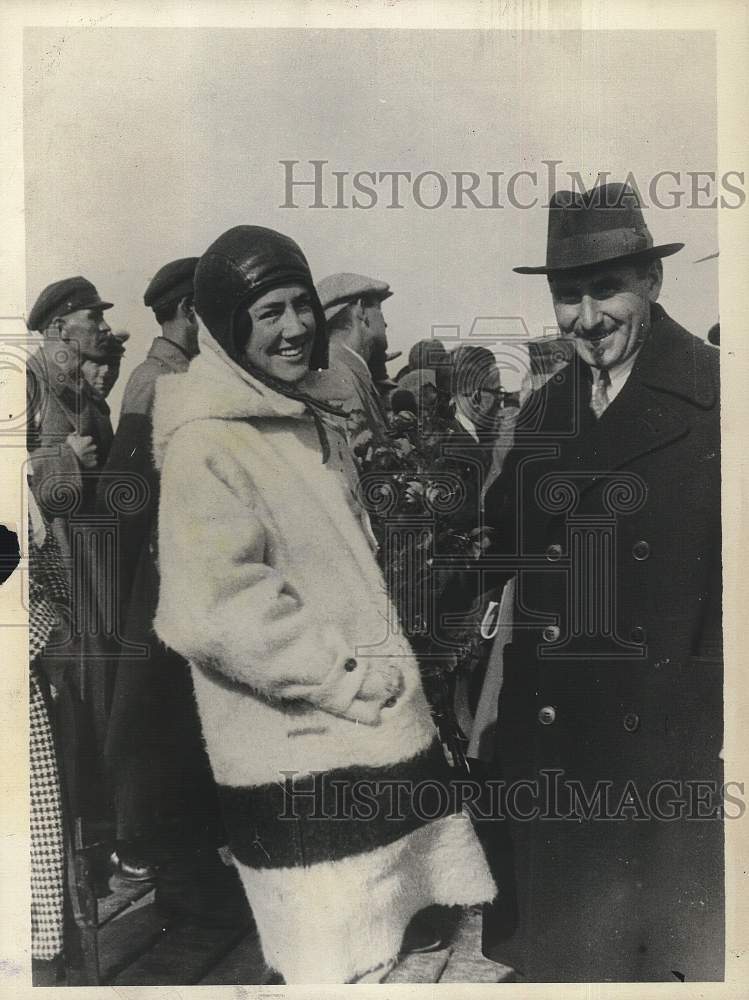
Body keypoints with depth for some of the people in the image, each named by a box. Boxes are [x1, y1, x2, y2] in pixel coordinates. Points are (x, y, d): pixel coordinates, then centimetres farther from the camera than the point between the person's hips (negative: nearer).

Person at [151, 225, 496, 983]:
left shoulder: (312, 414, 12)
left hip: (376, 731, 8)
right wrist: (348, 680, -15)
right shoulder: (207, 443, -15)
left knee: (385, 944, 19)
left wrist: (385, 669, 14)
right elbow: (212, 610, -22)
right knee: (341, 968, 4)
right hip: (299, 759, -8)